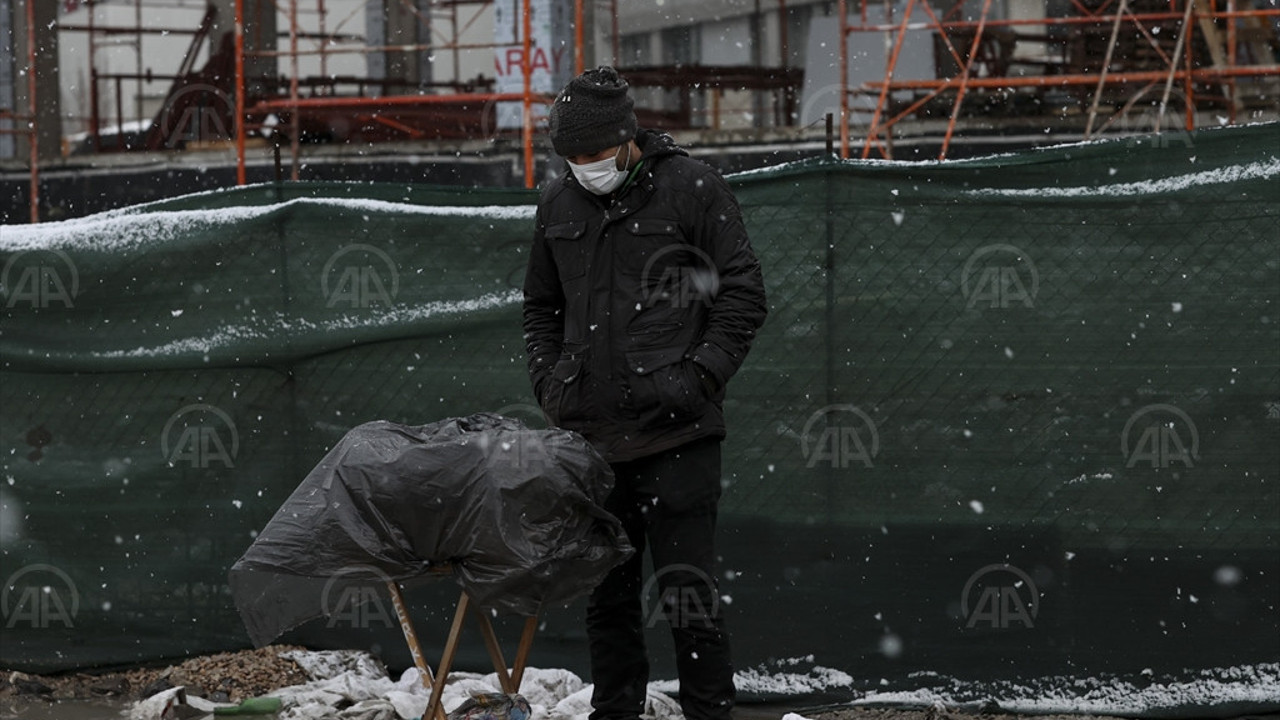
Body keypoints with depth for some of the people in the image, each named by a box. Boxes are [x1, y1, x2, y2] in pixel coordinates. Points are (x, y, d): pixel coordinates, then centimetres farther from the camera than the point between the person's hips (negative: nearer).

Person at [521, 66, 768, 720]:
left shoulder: (691, 188, -2)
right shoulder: (558, 205, 13)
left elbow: (743, 293, -1)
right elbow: (541, 308, 24)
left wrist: (700, 376, -10)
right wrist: (551, 384, 9)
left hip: (675, 432, -5)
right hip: (591, 434, 5)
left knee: (686, 588, -5)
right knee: (606, 591, 11)